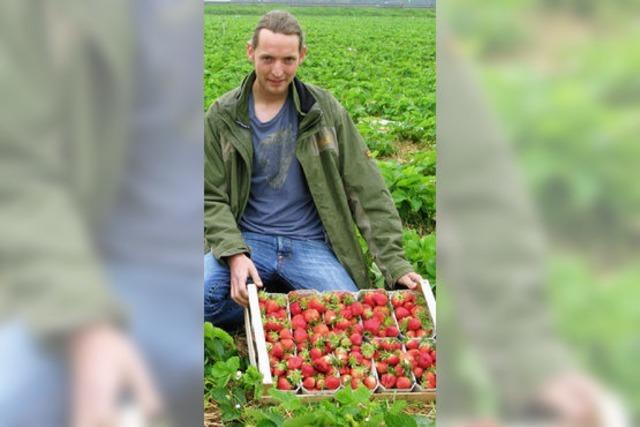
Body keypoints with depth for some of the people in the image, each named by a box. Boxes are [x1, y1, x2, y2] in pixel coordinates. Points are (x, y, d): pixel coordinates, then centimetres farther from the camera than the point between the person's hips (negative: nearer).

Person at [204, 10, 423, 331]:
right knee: (204, 294, -30)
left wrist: (395, 263, -9)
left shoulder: (324, 110, 0)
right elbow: (211, 198, 1)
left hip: (310, 243, 0)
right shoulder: (222, 117, 1)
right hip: (248, 241, 0)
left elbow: (367, 191, 0)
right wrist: (234, 253, -19)